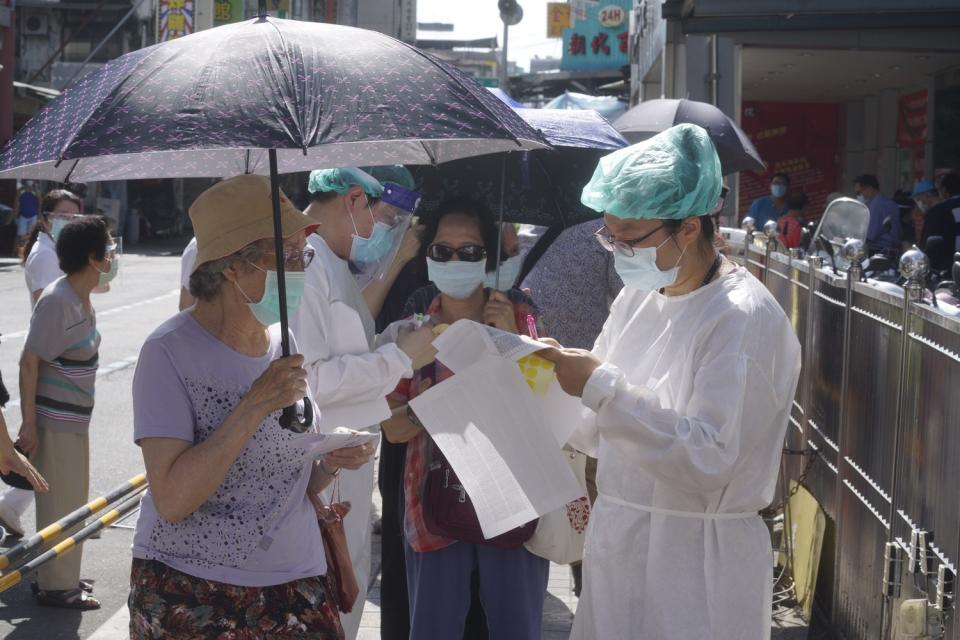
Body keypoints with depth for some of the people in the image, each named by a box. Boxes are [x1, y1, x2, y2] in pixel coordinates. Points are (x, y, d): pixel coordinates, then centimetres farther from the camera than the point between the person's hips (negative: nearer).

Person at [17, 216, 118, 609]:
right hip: (55, 420, -9)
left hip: (74, 418, 9)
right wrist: (28, 422, -20)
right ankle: (56, 585, 12)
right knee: (60, 503, 1)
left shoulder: (82, 299, 7)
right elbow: (29, 362, -19)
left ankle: (63, 575, 31)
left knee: (71, 501, 18)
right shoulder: (58, 300, -20)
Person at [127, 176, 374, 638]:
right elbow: (171, 501, -23)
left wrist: (330, 464, -7)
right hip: (188, 595, -5)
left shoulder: (289, 343, 3)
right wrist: (255, 406, -27)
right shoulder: (171, 352, -15)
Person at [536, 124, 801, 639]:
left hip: (695, 562, -7)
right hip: (617, 546, 7)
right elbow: (594, 431, 13)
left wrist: (603, 387, -27)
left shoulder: (744, 318, -17)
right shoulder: (639, 296, 8)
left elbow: (708, 459, -25)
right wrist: (558, 378, -6)